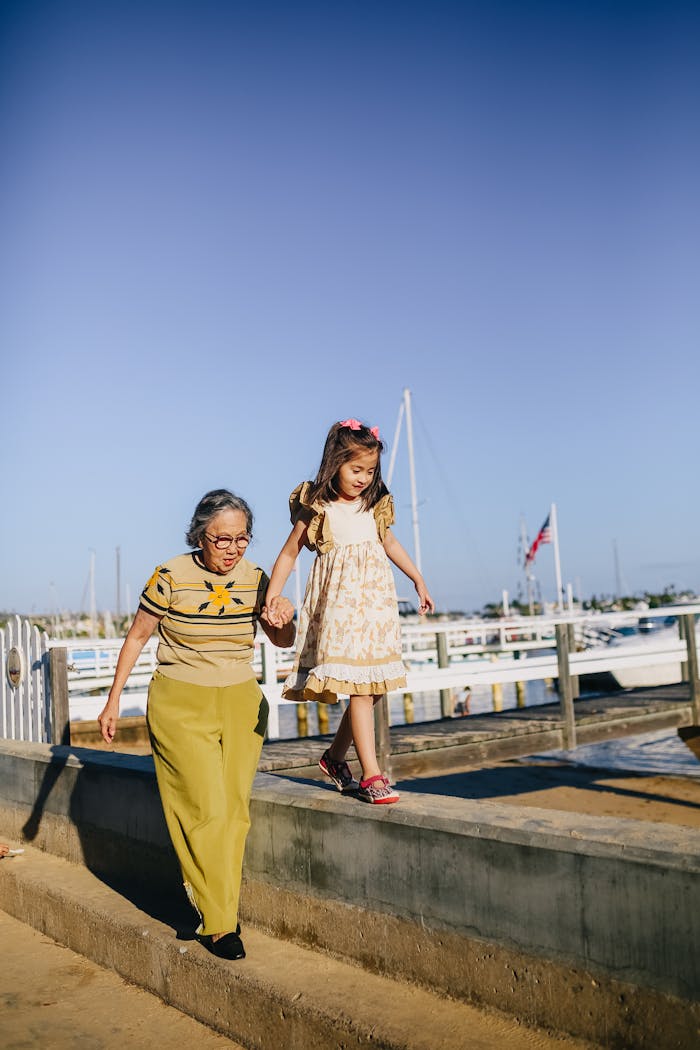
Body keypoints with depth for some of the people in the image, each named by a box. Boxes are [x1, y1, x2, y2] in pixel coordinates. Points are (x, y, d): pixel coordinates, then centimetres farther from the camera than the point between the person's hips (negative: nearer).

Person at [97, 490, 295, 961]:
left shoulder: (255, 578, -3)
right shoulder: (171, 578, -12)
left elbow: (283, 641, 9)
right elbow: (137, 637, 1)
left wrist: (284, 622, -15)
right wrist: (113, 700, 5)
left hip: (241, 704, 4)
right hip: (180, 705, -4)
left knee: (234, 808, 3)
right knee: (207, 808, -10)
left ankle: (209, 905, 19)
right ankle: (219, 923, 2)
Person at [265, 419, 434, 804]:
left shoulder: (374, 506, 10)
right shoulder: (317, 508, -4)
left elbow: (389, 543, 24)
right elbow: (289, 552, 0)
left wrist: (418, 580, 26)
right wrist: (272, 595, -8)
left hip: (375, 599, 6)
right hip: (339, 602, -6)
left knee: (372, 686, 6)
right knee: (358, 687, -13)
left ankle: (335, 756, 24)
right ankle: (371, 775, -10)